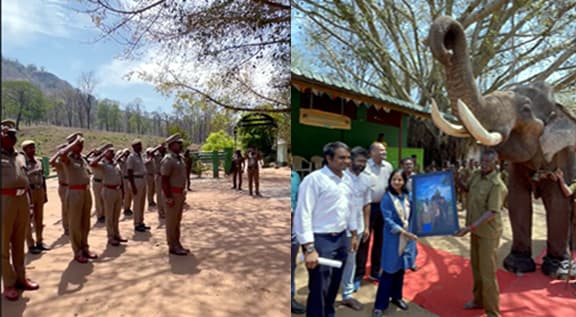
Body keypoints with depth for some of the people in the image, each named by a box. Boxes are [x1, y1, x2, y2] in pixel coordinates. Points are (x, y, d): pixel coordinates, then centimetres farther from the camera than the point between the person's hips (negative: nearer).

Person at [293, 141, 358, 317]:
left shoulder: (347, 179, 8)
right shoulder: (314, 179, -17)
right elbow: (303, 214, -19)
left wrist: (354, 233, 20)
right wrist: (309, 248, -22)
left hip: (341, 238, 8)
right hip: (321, 240, -7)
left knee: (334, 286, 21)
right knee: (319, 290, 3)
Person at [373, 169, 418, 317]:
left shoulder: (407, 196, 4)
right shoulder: (387, 198, -11)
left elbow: (412, 215, 10)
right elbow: (388, 220, -16)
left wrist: (412, 232, -3)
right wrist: (403, 231, -23)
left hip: (408, 237, 5)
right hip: (393, 238, -5)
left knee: (401, 269, 16)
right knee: (389, 271, -1)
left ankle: (396, 296, 35)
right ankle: (380, 305, 8)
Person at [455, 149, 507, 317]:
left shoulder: (496, 184, -22)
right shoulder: (476, 175, 0)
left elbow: (492, 212, -27)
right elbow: (467, 189, 20)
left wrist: (470, 227, -31)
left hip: (488, 232, -8)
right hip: (476, 230, 8)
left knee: (487, 272, 0)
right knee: (476, 267, 20)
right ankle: (479, 300, 38)